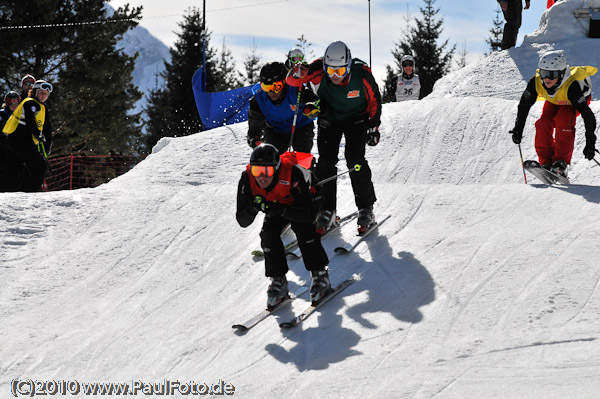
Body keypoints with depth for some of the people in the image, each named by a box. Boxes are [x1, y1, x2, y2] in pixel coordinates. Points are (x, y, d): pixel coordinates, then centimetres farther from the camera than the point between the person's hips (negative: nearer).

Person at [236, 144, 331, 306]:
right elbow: (242, 221, -25)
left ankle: (320, 275, -15)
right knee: (268, 233, -21)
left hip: (308, 198, -4)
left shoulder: (293, 174, -42)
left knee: (302, 227, -30)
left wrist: (280, 210, -53)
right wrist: (253, 208, -47)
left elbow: (310, 214, -41)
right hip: (278, 203, 4)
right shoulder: (247, 179, -31)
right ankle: (278, 281, -6)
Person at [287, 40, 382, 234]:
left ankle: (366, 209, -6)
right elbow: (292, 81, -21)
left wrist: (374, 126, -5)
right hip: (329, 119, 2)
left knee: (354, 158, -16)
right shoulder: (318, 71, -27)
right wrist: (297, 74, -45)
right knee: (326, 161, -9)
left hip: (356, 118, -2)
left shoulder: (362, 74, -26)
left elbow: (374, 100, -9)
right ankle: (326, 210, -1)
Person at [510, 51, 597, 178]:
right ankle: (546, 163, -12)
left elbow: (587, 114, -40)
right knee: (543, 123, -20)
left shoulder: (571, 86, -44)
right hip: (554, 100, 4)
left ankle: (561, 163, -24)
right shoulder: (536, 82, -32)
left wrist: (590, 143, -41)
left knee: (563, 120, -30)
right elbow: (524, 104, -14)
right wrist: (518, 129, -14)